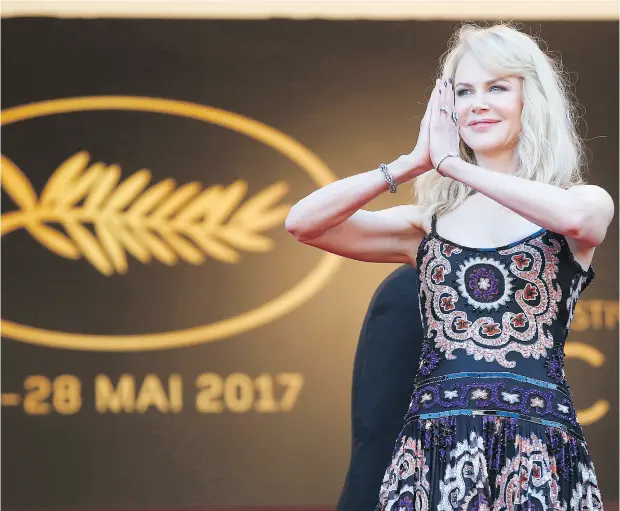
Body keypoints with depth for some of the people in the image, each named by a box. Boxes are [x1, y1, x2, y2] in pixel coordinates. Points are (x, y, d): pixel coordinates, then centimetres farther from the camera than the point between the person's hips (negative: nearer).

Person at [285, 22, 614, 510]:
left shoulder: (588, 202, 9)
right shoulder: (428, 223, 16)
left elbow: (573, 215, -17)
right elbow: (303, 222, 5)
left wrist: (450, 162, -6)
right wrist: (414, 162, 1)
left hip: (539, 451, -2)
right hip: (435, 446, 2)